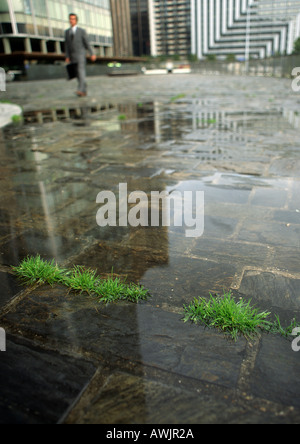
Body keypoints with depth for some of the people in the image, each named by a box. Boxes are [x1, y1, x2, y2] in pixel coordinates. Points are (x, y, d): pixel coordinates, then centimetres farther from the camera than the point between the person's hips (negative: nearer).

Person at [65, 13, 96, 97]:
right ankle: (84, 91, 12)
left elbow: (87, 43, -1)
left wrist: (92, 54, -7)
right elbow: (67, 45, 8)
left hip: (81, 55, -4)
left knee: (81, 71, -19)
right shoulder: (67, 32, 11)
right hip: (72, 57, 5)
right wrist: (67, 57, -1)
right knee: (78, 74, 4)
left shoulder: (82, 31, 1)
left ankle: (81, 90, -28)